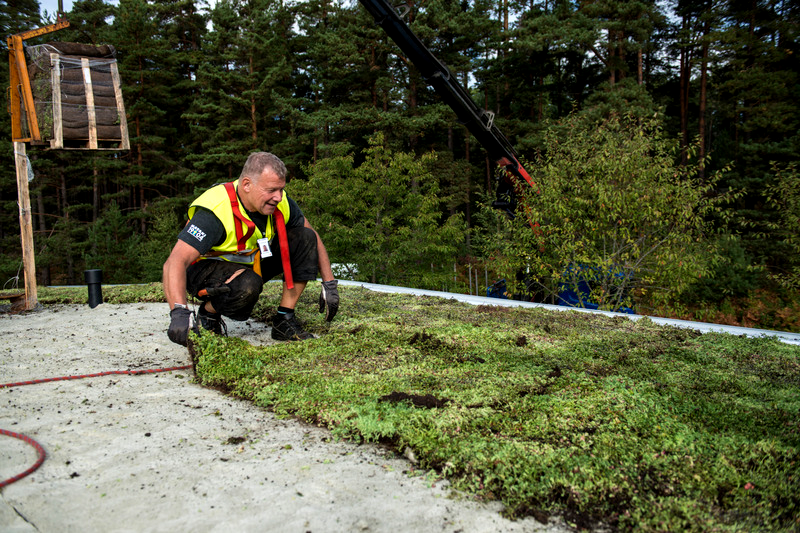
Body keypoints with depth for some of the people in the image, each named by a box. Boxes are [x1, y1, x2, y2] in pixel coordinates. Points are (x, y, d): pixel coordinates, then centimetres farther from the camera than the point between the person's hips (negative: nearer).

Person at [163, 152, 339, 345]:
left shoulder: (280, 203, -14)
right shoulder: (216, 210, -32)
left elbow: (313, 239, 1)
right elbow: (175, 262, -39)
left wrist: (329, 284, -5)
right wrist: (179, 312, -54)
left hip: (252, 264, 7)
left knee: (304, 238, -13)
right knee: (247, 286, -40)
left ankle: (285, 321, -8)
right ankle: (208, 312, -5)